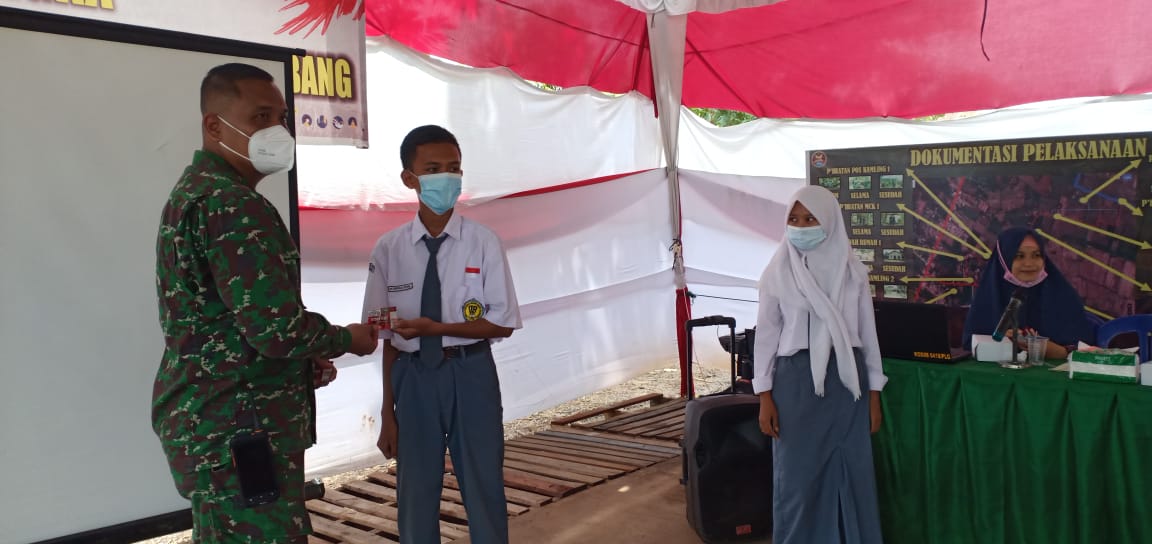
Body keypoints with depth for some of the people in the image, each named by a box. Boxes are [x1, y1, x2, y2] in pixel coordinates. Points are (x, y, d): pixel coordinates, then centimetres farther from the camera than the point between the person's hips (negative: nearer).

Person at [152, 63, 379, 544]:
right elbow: (277, 328, -25)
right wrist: (349, 339, -6)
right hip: (239, 431, -11)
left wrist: (303, 361, 10)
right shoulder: (232, 204, -18)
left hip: (205, 421, 11)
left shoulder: (194, 191, 15)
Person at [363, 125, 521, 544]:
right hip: (413, 377, 1)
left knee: (484, 490, 11)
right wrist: (388, 410, 1)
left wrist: (435, 328, -18)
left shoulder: (482, 242, -7)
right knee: (416, 495, 14)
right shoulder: (389, 249, -5)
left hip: (470, 375, -1)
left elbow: (503, 324, -6)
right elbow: (389, 336, -2)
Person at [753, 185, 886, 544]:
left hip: (847, 379, 2)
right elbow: (767, 335, 1)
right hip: (796, 380, -1)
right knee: (798, 474, 4)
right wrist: (765, 397, -3)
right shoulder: (777, 272, -1)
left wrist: (874, 394, 5)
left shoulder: (853, 272, 3)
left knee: (852, 471, 7)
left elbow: (868, 333, 7)